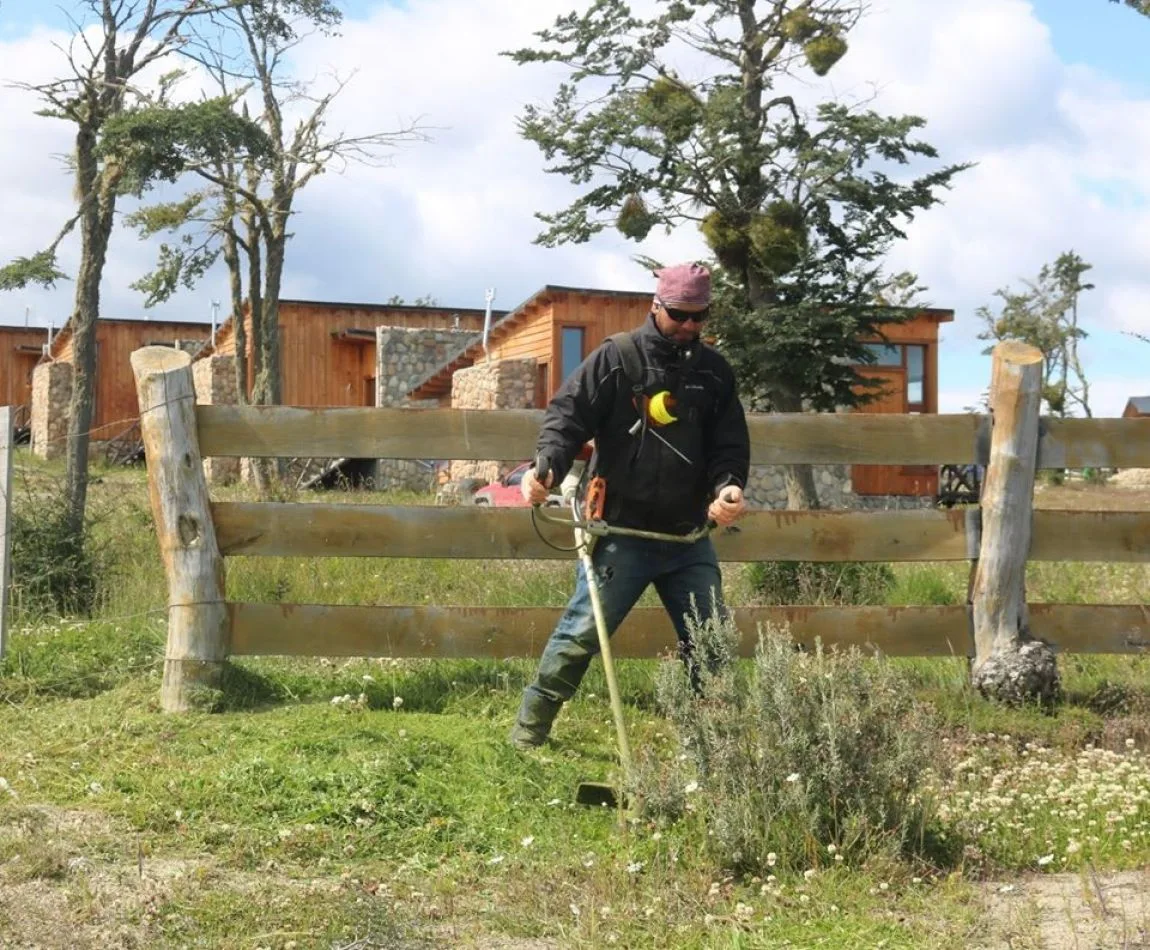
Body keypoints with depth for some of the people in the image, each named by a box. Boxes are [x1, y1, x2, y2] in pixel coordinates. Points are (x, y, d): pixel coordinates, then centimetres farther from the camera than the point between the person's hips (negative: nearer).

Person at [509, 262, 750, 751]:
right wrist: (546, 466, -27)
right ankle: (530, 727, 11)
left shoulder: (714, 370, 11)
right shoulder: (617, 358, -3)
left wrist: (728, 486, -11)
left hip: (688, 535, 4)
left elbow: (731, 443, 10)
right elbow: (567, 415, -9)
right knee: (582, 630, -3)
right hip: (622, 532, -4)